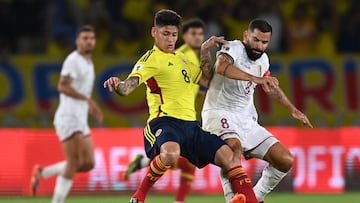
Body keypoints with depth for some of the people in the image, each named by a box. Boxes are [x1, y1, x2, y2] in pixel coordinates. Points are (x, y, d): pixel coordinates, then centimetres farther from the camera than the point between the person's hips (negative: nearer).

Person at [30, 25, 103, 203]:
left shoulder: (89, 63, 19)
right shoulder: (73, 60, -10)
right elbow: (63, 87, -21)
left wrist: (91, 108, 16)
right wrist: (87, 100, -24)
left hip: (81, 121, 9)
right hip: (69, 118, -9)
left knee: (88, 164, 4)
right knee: (73, 164, -13)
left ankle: (43, 172, 13)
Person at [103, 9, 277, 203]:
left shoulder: (181, 59, 23)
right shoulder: (151, 58, -2)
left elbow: (206, 76, 36)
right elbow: (129, 85, -17)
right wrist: (118, 85, -41)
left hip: (190, 125, 8)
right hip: (165, 122, -8)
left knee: (229, 157, -1)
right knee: (170, 153, -39)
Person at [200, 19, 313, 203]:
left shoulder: (263, 60, 10)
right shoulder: (234, 48, -12)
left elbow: (271, 87, 31)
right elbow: (221, 66, -35)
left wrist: (292, 109, 35)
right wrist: (256, 78, -43)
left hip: (245, 119, 7)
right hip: (219, 113, -7)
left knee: (285, 161, -1)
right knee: (234, 146, -39)